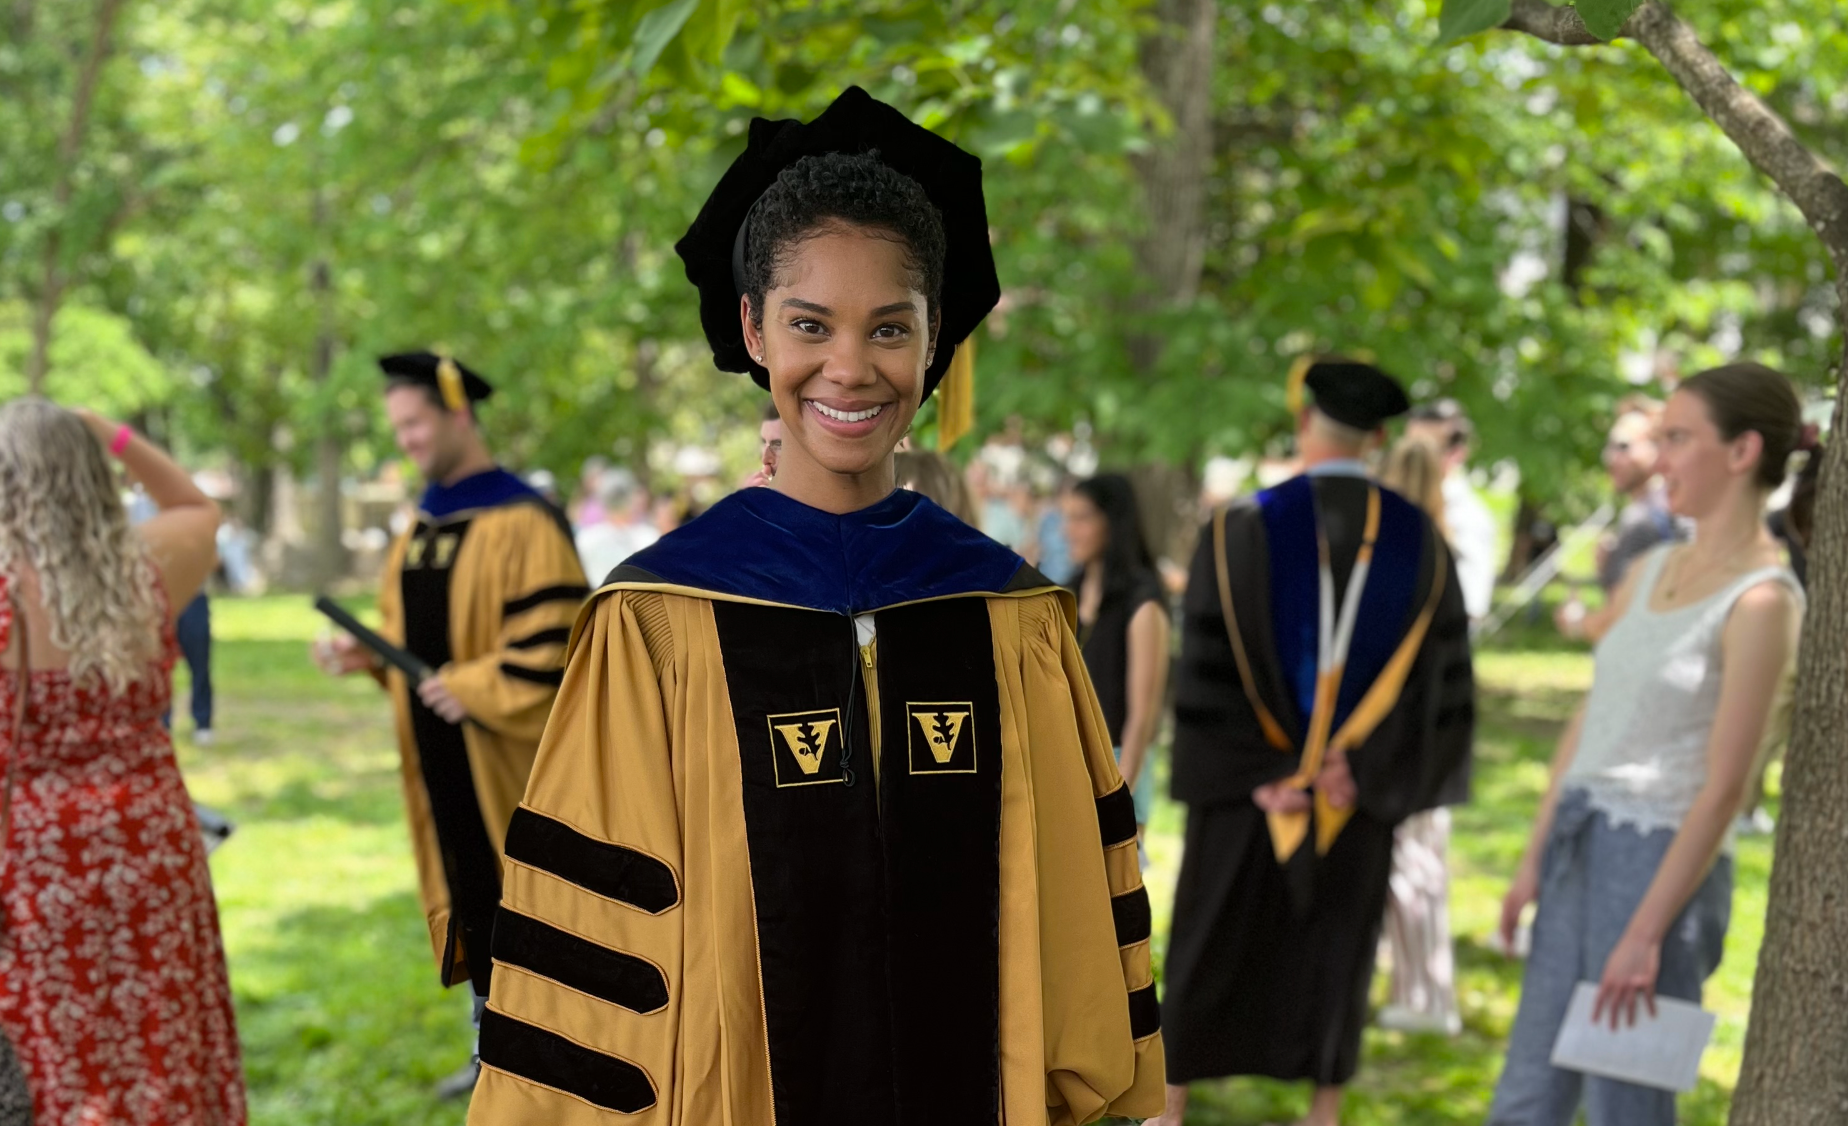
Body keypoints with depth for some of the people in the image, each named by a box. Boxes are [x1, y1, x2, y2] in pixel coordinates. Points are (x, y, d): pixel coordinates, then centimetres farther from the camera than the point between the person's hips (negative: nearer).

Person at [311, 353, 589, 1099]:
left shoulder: (522, 521, -16)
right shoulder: (422, 523, 10)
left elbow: (556, 644, -21)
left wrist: (475, 692, -22)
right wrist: (369, 654, 1)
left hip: (507, 758, -8)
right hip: (443, 756, 8)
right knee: (472, 899, 14)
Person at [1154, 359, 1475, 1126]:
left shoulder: (1241, 531, -12)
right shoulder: (1419, 539, -3)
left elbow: (1203, 668, -14)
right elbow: (1445, 676, -2)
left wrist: (1268, 776, -10)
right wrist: (1363, 773, -5)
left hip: (1247, 784, -2)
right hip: (1357, 798, 2)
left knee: (1214, 941, 12)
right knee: (1336, 944, 15)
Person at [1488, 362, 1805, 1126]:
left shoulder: (1761, 600, -14)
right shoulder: (1651, 571, 10)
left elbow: (1723, 788, -16)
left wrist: (1646, 932, -17)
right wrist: (1535, 859, 12)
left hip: (1663, 860, -7)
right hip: (1580, 848, 8)